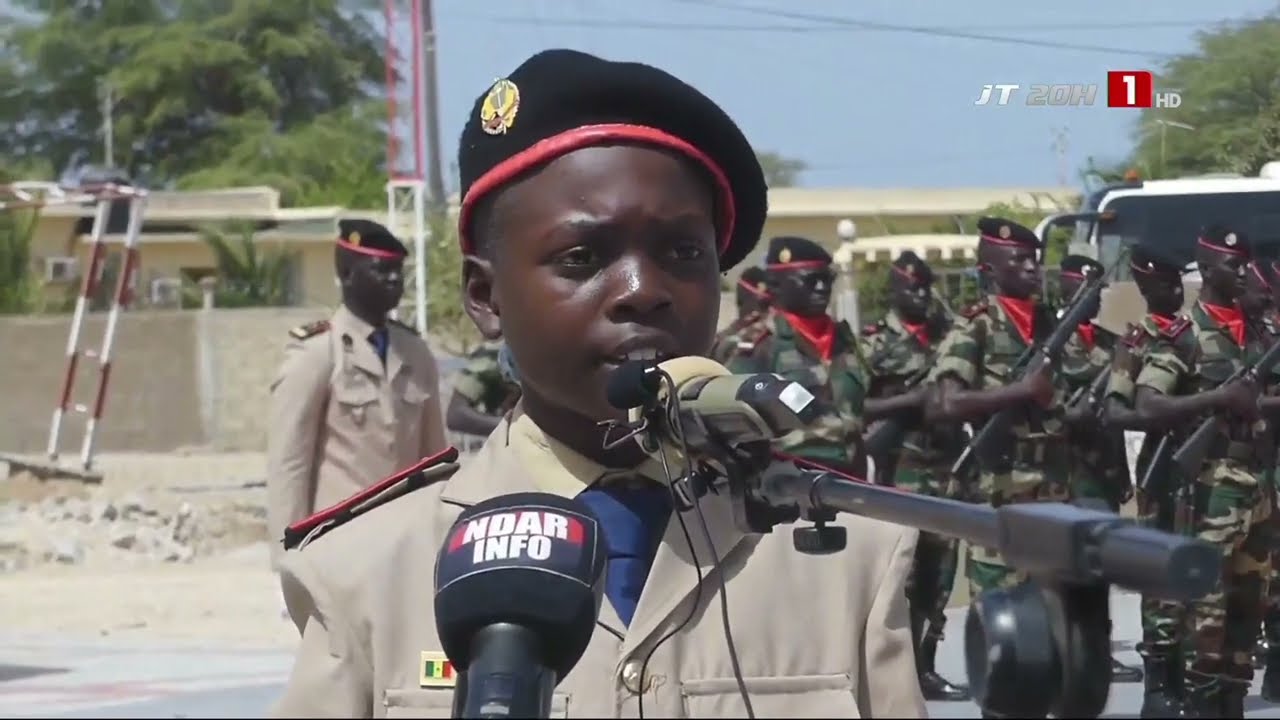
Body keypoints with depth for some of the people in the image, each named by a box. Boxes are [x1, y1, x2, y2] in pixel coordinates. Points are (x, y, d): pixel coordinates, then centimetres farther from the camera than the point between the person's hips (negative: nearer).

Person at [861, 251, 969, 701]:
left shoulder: (947, 333, 13)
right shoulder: (875, 343, -3)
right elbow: (857, 406, -11)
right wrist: (913, 399, -18)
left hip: (949, 463, 5)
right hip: (901, 468, -5)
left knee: (940, 567, 7)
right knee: (902, 570, -7)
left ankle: (926, 667, 13)